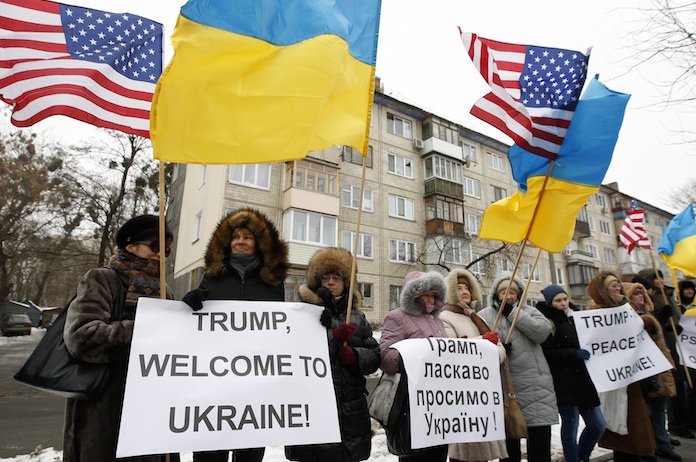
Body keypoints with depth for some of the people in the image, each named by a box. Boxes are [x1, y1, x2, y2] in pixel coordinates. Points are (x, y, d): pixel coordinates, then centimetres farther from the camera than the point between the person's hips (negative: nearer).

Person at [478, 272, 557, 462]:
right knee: (508, 442, 12)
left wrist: (513, 312, -9)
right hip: (503, 387, -1)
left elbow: (543, 332, -9)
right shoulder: (484, 316, 6)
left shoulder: (529, 311, 11)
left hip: (535, 385, 1)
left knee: (540, 440, 8)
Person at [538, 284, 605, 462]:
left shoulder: (576, 316, 14)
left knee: (598, 425, 11)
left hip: (584, 379, 7)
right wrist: (574, 354, -22)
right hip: (564, 382, -7)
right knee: (570, 425, 0)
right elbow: (547, 354, -16)